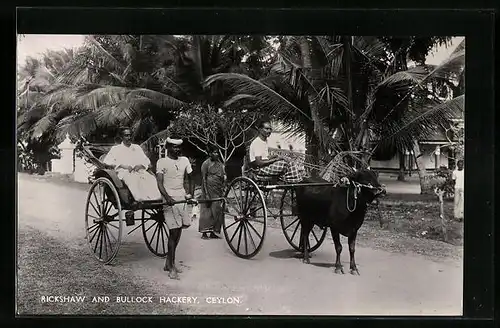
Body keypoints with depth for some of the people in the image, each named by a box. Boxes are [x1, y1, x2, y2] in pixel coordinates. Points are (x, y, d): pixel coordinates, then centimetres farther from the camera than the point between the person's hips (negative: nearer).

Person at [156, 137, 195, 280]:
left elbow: (190, 179, 19)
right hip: (170, 201, -6)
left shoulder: (184, 160, 10)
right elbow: (160, 183, -14)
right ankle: (171, 268, -3)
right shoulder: (162, 162, -5)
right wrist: (167, 197, -30)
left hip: (181, 199, 6)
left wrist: (190, 193, 3)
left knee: (178, 232, 11)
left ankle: (169, 263, 24)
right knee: (174, 232, -9)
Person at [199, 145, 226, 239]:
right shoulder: (206, 163, -5)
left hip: (218, 190, 6)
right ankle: (204, 232, 1)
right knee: (207, 210, -4)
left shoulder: (219, 163, 13)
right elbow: (204, 179, -9)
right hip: (209, 190, -6)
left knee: (217, 211, 5)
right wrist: (206, 194, -15)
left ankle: (213, 232, 11)